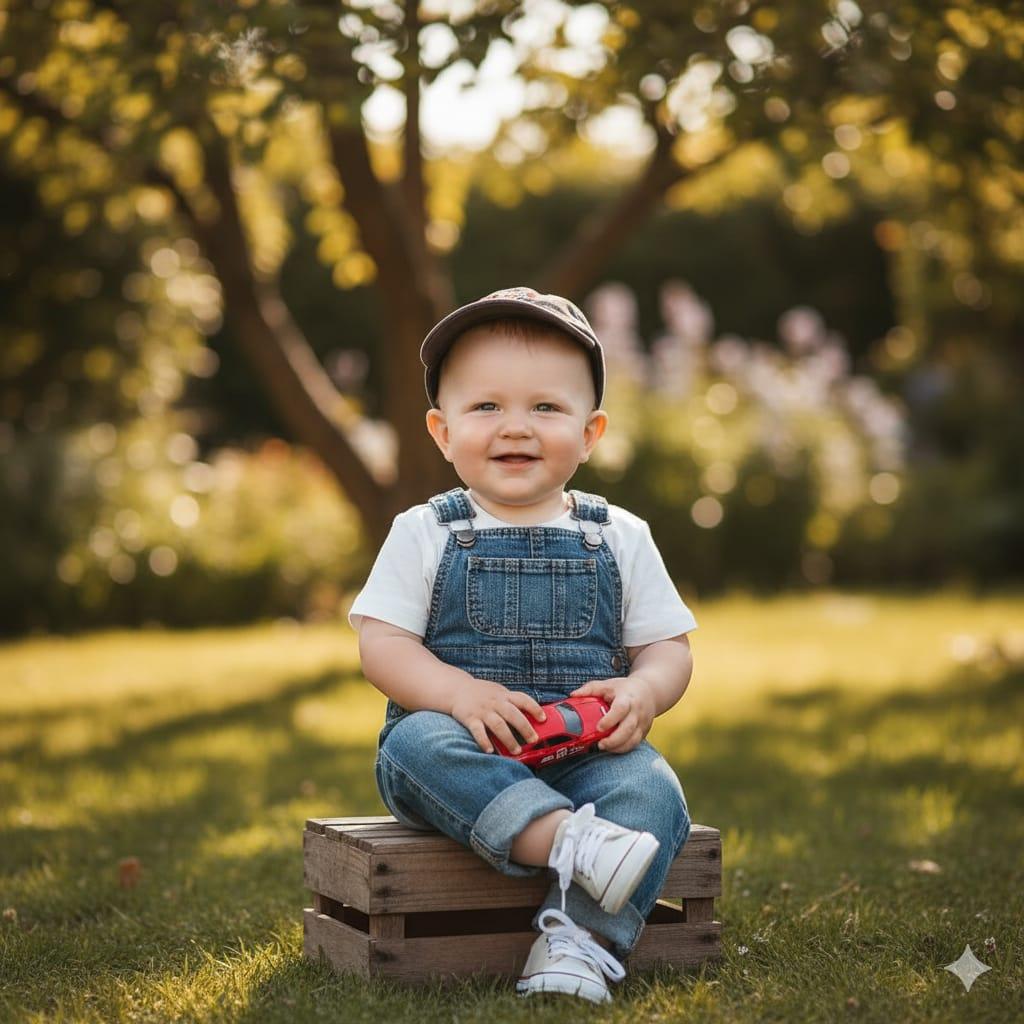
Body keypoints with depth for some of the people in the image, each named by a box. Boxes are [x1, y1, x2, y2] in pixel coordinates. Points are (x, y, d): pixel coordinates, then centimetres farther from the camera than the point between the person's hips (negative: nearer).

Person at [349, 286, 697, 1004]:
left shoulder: (620, 538, 11)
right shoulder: (424, 534, 7)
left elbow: (669, 648, 11)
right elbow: (381, 644, -1)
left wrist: (641, 692, -14)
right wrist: (460, 692, -20)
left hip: (584, 752, 1)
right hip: (467, 753, -1)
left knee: (652, 790, -30)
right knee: (418, 744, -34)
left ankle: (580, 941, -37)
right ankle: (569, 841, -46)